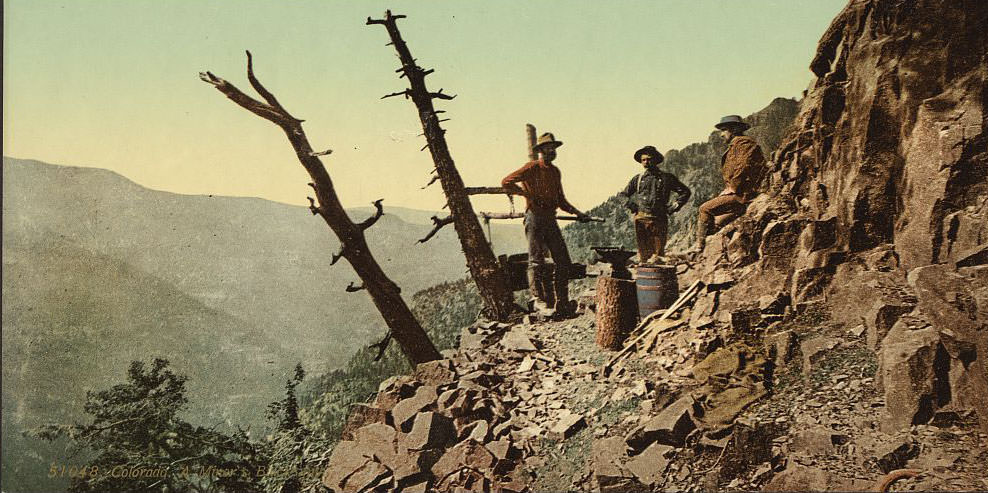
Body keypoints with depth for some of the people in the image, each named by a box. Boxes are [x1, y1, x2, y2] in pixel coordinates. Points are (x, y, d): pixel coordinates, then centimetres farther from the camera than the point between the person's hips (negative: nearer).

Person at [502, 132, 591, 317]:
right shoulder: (532, 168, -3)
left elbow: (561, 200, 25)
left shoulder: (555, 171, 19)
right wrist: (528, 194, -13)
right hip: (535, 217, -7)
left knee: (563, 262, 3)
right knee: (537, 261, -9)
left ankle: (562, 305, 9)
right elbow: (506, 182, -12)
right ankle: (537, 299, -5)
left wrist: (577, 213, 12)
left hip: (551, 220, 7)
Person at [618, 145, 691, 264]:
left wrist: (674, 207, 6)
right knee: (643, 250, 0)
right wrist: (631, 206, 10)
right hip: (640, 218, 1)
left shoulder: (667, 178, 10)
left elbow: (685, 192, 14)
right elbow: (623, 194, 24)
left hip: (658, 219, -1)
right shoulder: (638, 179, 15)